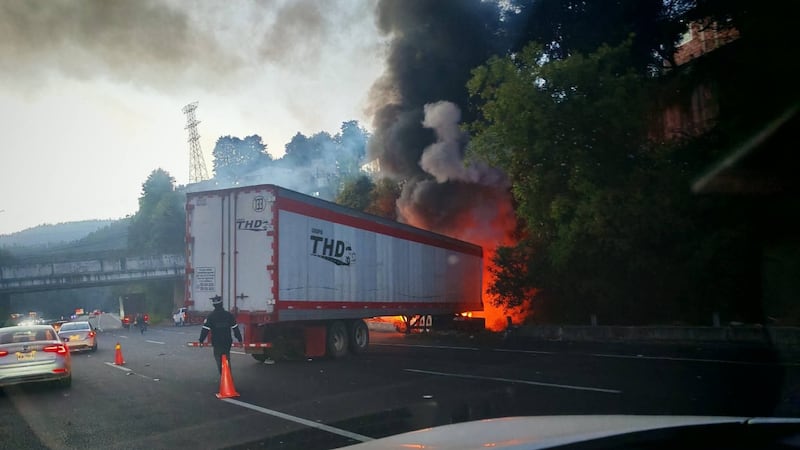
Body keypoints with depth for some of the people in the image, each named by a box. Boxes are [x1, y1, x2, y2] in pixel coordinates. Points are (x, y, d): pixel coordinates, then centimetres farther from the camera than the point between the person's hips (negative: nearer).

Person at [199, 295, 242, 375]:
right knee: (227, 358, 17)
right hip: (227, 342, 2)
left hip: (216, 342, -2)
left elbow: (205, 329, -10)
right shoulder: (229, 315, -2)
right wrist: (239, 339, 5)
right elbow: (235, 328, 0)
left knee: (219, 359, 7)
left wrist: (201, 340, 0)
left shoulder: (210, 316, -8)